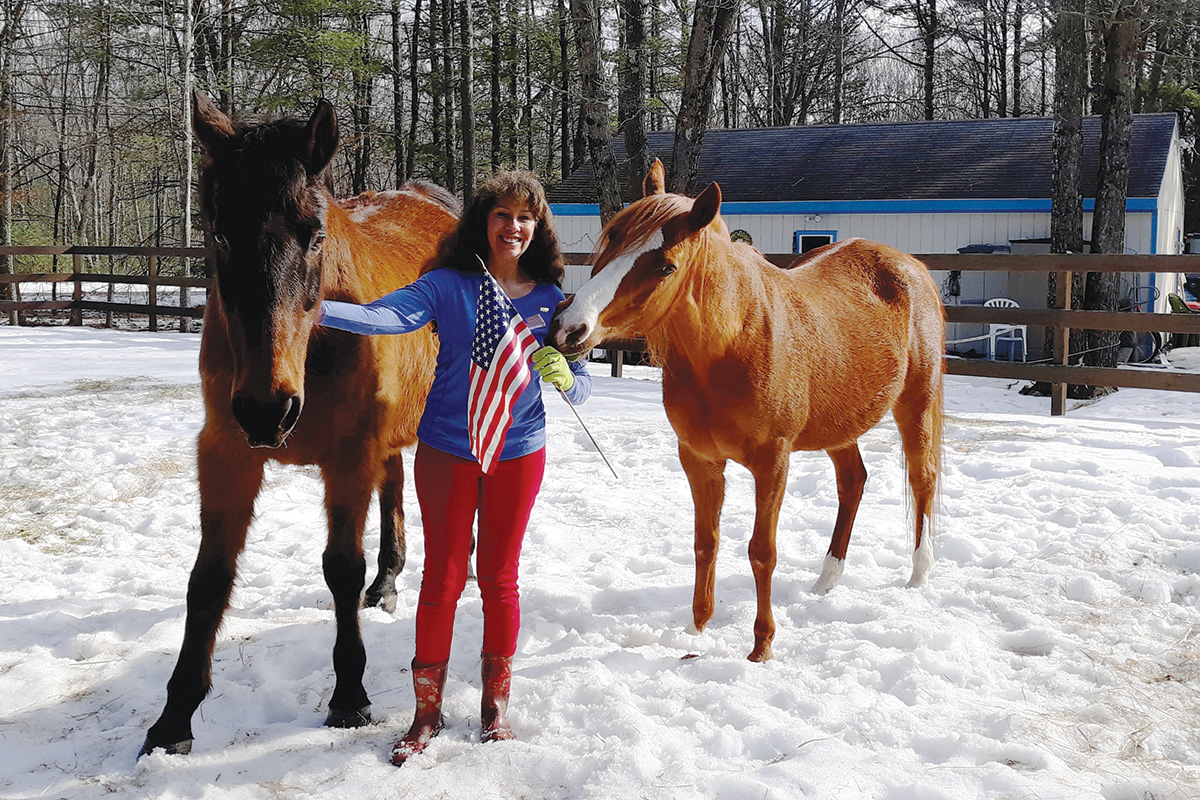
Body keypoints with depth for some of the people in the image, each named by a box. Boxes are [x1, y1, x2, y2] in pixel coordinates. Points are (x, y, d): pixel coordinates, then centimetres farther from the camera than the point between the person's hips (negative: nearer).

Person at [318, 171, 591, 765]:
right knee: (443, 578, 5)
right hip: (447, 452, -1)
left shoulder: (552, 299, -1)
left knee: (498, 579, 11)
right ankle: (427, 710, 20)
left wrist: (561, 376, -26)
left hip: (519, 453, 1)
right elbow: (385, 316, -24)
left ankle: (496, 703, 28)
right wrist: (312, 307, -40)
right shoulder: (448, 286, -8)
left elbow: (580, 383, -3)